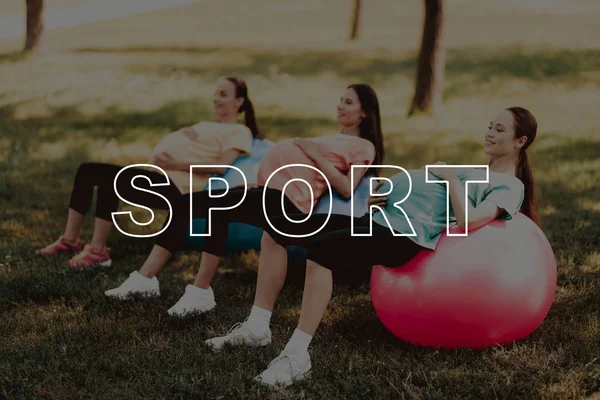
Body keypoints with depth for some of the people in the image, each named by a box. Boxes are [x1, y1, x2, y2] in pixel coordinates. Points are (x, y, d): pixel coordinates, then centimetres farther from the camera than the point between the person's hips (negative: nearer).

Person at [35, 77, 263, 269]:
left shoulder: (239, 132, 3)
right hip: (159, 177, 10)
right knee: (87, 171, 1)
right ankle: (70, 240, 3)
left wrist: (179, 164, -17)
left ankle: (98, 251, -23)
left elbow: (221, 166, -13)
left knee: (110, 180, -29)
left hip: (175, 186, -10)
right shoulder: (207, 126, 32)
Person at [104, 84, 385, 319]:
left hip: (289, 197, -9)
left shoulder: (363, 147, 7)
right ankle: (145, 279, -6)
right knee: (186, 204, -4)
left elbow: (346, 189, -10)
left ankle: (201, 293, -29)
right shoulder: (334, 140, 34)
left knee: (218, 208, -32)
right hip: (268, 189, 9)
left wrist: (315, 155, -8)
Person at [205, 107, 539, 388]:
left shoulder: (509, 186, 2)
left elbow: (467, 220, -17)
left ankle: (297, 355, -32)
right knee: (276, 231, 1)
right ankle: (257, 327, 4)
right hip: (381, 216, 10)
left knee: (320, 251, -36)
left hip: (408, 232, -10)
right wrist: (387, 195, 16)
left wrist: (451, 177, -6)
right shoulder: (479, 174, 31)